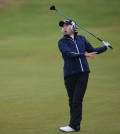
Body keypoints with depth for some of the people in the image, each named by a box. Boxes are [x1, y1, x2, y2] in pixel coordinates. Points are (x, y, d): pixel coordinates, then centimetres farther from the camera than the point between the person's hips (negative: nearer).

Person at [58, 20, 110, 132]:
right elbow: (69, 54, -14)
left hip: (83, 73, 1)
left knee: (77, 101, -6)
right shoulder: (62, 42, 3)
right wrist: (85, 55, -25)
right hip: (69, 74, -1)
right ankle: (76, 124, 9)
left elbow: (92, 51, 28)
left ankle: (74, 125, -9)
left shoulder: (82, 39, 14)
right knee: (72, 101, 2)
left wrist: (105, 47, 31)